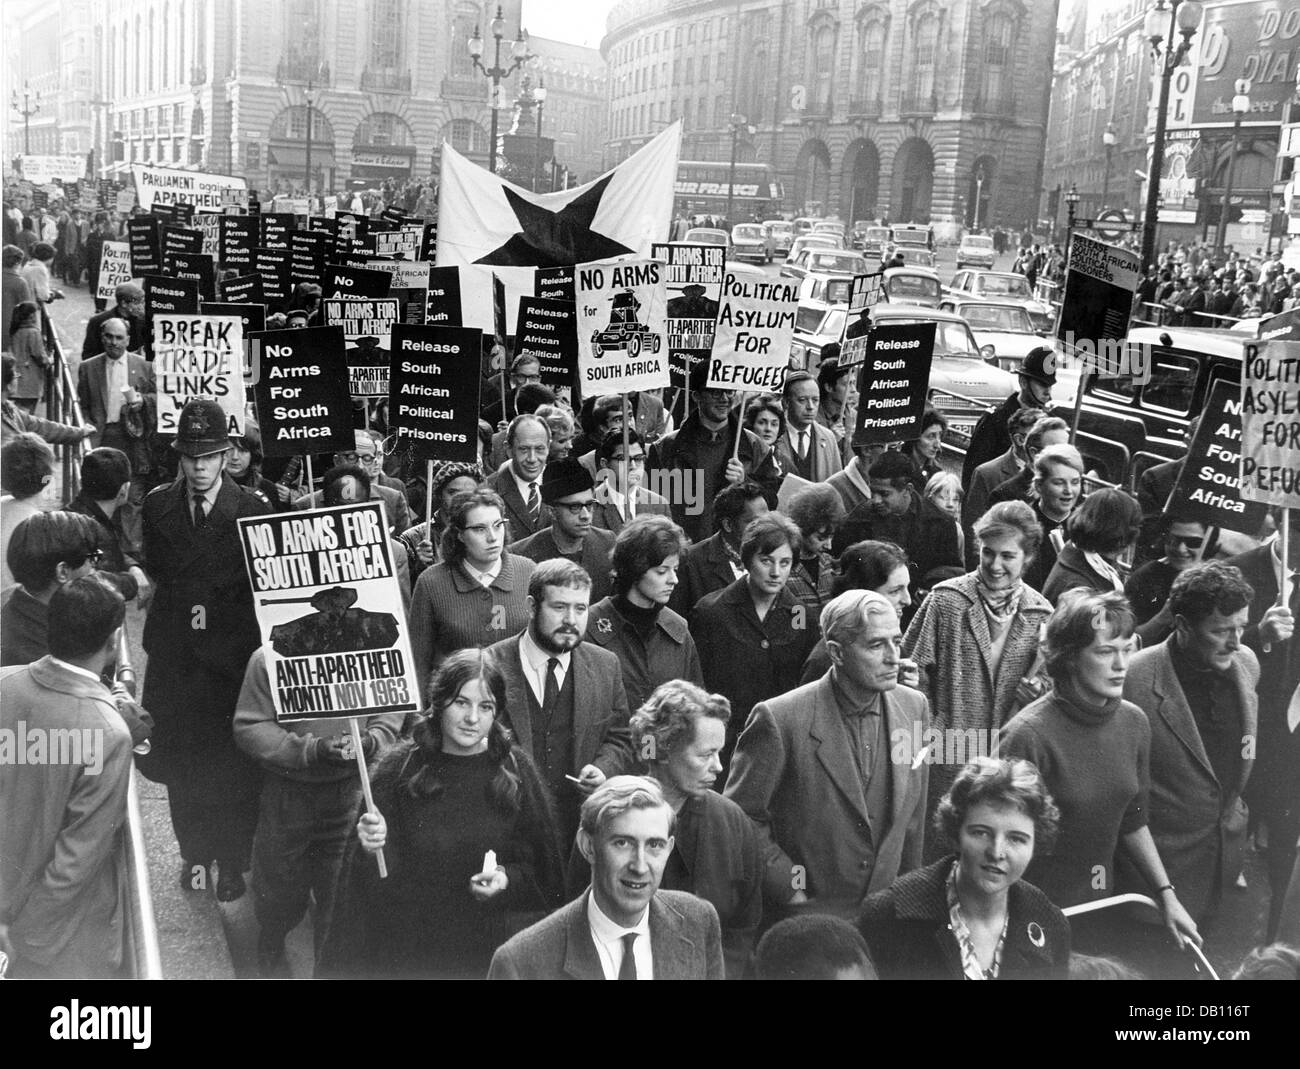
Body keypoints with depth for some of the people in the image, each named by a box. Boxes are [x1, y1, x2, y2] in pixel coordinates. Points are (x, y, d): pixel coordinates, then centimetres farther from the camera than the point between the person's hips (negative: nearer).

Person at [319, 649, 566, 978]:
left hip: (487, 949, 1)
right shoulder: (399, 768, -9)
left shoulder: (514, 769, -6)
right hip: (408, 948, -1)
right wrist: (371, 846, -26)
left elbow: (544, 869, 2)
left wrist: (508, 879, -17)